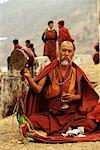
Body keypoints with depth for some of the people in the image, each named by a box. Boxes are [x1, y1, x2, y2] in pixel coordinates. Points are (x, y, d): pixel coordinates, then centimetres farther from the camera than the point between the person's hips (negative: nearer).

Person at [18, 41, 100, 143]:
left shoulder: (76, 72, 7)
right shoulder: (50, 70, 4)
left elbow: (81, 95, 11)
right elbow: (38, 89, -6)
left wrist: (73, 97, -10)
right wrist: (29, 77, -22)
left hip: (72, 113, 1)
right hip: (50, 113, -1)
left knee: (89, 124, -28)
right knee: (32, 121, -28)